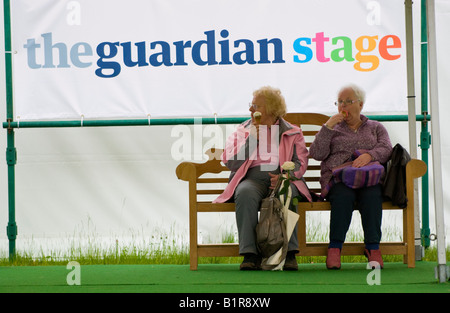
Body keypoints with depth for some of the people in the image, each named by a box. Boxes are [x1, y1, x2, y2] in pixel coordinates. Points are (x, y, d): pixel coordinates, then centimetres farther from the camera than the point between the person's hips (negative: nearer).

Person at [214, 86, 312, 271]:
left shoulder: (292, 133, 17)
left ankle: (289, 253, -38)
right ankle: (250, 254, -39)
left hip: (283, 179, -1)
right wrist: (252, 139, 1)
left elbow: (300, 163, 6)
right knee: (246, 194, -36)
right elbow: (231, 163, 9)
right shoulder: (242, 131, 21)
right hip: (252, 179, 1)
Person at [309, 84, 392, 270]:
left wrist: (370, 155, -15)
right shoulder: (333, 129, 25)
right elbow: (317, 154, 8)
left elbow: (386, 149, 6)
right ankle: (335, 247, -36)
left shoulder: (376, 128, 25)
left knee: (372, 195, -37)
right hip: (338, 179, 0)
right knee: (344, 195, -38)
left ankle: (373, 247, -35)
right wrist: (327, 128, -2)